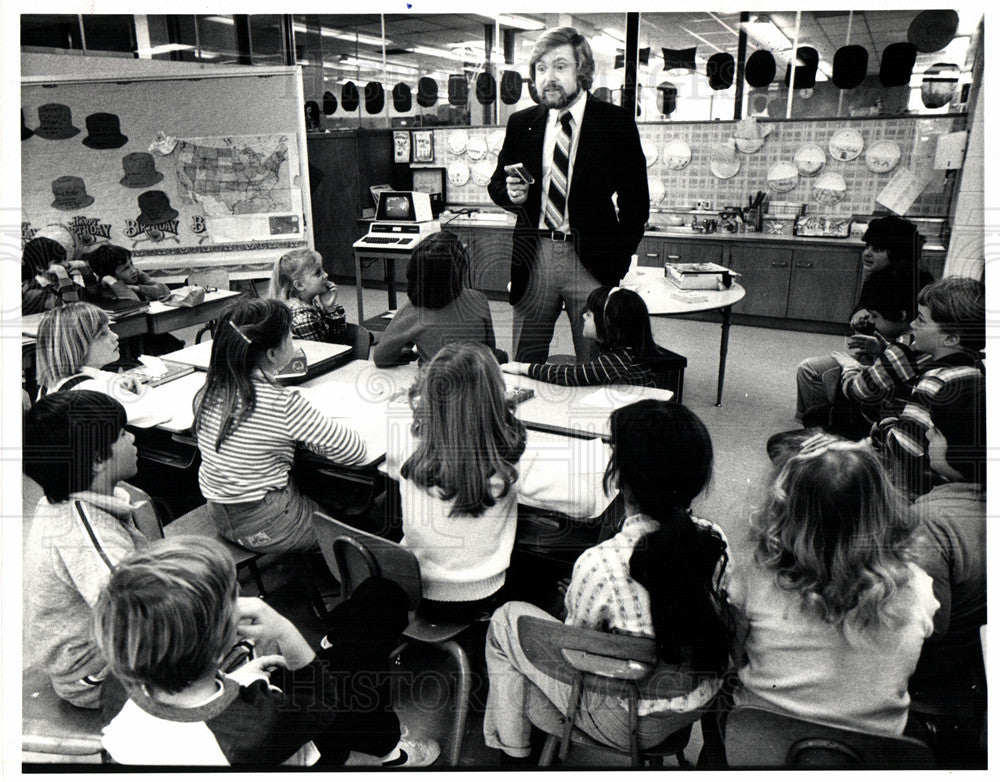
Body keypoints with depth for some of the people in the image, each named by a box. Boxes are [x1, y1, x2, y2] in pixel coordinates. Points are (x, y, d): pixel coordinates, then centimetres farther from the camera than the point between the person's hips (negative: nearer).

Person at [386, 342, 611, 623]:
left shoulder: (407, 444, -18)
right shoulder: (514, 463, -26)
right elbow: (590, 499, -19)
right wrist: (596, 448, -1)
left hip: (412, 592, 2)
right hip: (477, 600, -2)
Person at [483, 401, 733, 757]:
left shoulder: (599, 565, -34)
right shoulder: (714, 539, -16)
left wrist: (572, 598, 7)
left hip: (630, 724, -6)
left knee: (506, 619, 13)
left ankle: (512, 745, 34)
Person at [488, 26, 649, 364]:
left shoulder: (615, 123, 0)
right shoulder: (520, 123, 10)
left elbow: (636, 200, 2)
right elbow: (496, 184, 19)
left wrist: (619, 259, -5)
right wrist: (512, 194, -5)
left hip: (591, 260, -2)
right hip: (534, 257, 3)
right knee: (523, 367, 9)